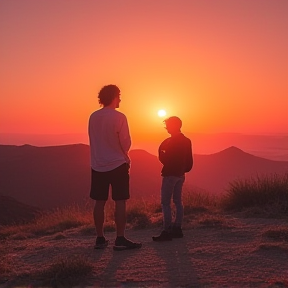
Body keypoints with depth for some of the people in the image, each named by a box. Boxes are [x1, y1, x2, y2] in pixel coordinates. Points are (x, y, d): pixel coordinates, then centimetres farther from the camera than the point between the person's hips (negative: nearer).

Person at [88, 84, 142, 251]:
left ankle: (100, 238, 14)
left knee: (100, 202, 8)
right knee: (120, 202, 0)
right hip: (117, 164, -5)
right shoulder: (119, 117, -12)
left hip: (98, 165, 5)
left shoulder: (93, 117, 3)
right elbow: (126, 144, -11)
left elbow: (94, 140, 10)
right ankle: (120, 239, 0)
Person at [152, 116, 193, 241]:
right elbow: (189, 161, 13)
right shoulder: (186, 141, 11)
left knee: (165, 203, -7)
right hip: (180, 175, 9)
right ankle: (177, 229, 16)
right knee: (178, 201, 13)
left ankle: (167, 231, -10)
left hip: (170, 174, -9)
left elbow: (165, 159, -13)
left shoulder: (170, 142, -14)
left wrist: (161, 154, 4)